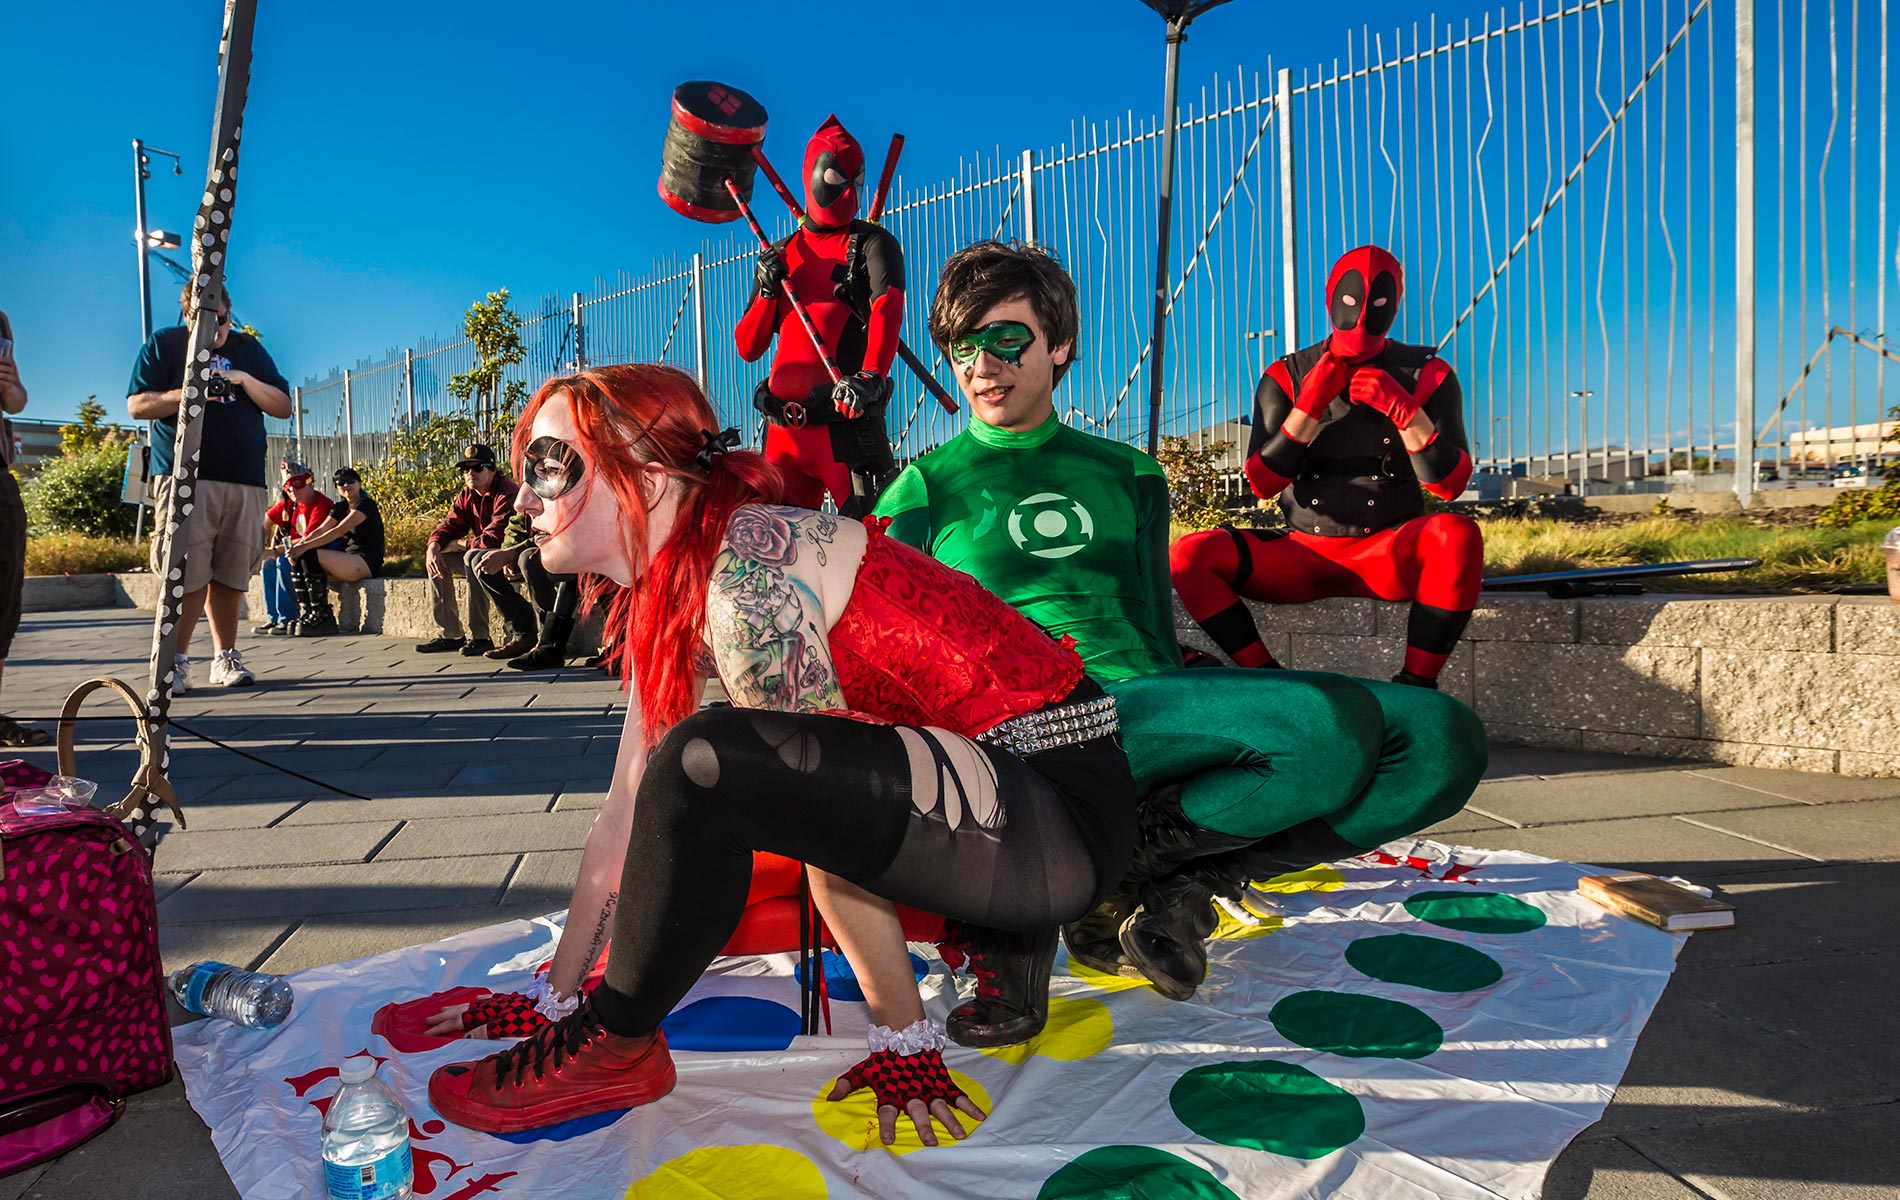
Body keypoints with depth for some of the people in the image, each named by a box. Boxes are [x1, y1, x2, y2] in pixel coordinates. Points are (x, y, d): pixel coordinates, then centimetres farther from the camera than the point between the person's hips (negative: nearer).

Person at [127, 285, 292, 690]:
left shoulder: (249, 349, 17)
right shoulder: (163, 345, 10)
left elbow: (283, 407, 11)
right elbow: (137, 405, 3)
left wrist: (244, 380, -5)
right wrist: (188, 393, -13)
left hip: (245, 479, 3)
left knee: (232, 574, 2)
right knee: (188, 573, -9)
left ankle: (226, 657, 11)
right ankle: (177, 661, 0)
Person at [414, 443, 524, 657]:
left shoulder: (506, 493, -21)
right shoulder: (466, 496, 7)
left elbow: (495, 537, -30)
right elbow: (450, 525, 5)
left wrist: (460, 545, -16)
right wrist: (434, 546, -17)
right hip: (482, 554, 10)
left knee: (473, 558, -34)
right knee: (437, 559, 4)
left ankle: (479, 637, -30)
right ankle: (449, 635, 3)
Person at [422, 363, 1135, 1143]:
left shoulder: (746, 569, -19)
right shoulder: (666, 598, 9)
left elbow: (824, 813, -17)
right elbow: (625, 816, 12)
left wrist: (902, 1041, -10)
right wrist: (550, 997, 15)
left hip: (1062, 807, -10)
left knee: (706, 764, -25)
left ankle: (614, 1048, 2)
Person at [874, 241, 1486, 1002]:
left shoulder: (1127, 475, 23)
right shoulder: (922, 491, 10)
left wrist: (1191, 722, 5)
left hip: (1154, 704, 6)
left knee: (1440, 737, -12)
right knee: (1335, 722, -28)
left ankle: (1176, 888, -13)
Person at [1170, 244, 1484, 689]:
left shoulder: (1425, 374, 3)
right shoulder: (1286, 377, 4)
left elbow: (1450, 484, -6)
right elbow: (1261, 483, -5)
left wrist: (1404, 409, -19)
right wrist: (1310, 405, -16)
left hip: (1390, 553, -1)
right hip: (1305, 553, 1)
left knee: (1457, 535, -35)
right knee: (1191, 554, -22)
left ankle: (1415, 686, -24)